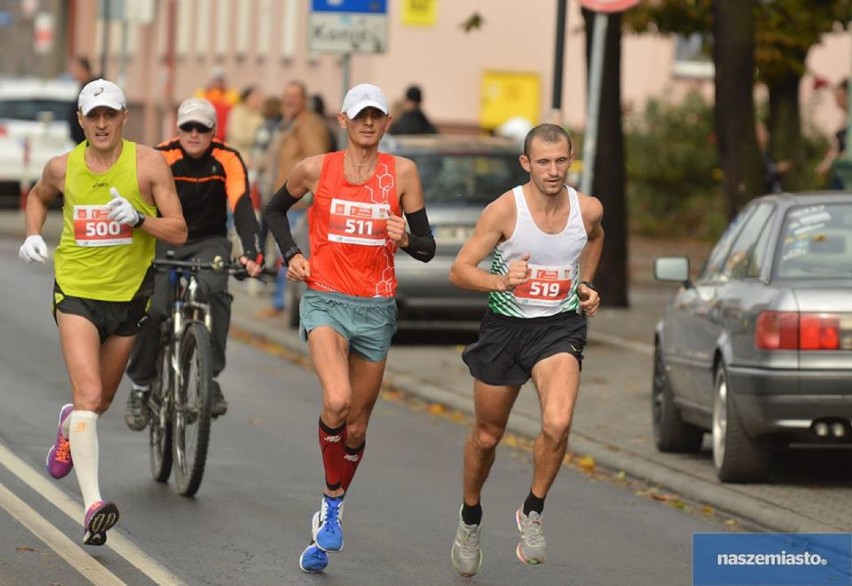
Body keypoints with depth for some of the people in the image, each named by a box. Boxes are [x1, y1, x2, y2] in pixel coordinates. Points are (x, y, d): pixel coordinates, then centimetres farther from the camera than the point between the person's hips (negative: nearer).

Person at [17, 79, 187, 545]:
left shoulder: (147, 164, -9)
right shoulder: (62, 167, -3)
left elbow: (178, 231, -9)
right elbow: (37, 196, 21)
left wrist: (138, 218, -26)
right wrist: (33, 235, 3)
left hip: (127, 293, 2)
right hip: (76, 290, -2)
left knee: (101, 401, 19)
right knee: (88, 395, -19)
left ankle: (69, 425, 56)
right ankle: (92, 505, -25)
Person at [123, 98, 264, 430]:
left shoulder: (227, 160, -13)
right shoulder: (161, 158, -17)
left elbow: (242, 207, -24)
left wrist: (252, 253, -41)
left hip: (208, 242, 0)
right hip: (165, 241, 0)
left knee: (213, 289, -31)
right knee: (152, 308, -21)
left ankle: (210, 376, -21)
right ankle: (141, 385, 2)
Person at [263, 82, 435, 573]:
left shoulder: (402, 172, 0)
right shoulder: (316, 169, -1)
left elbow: (427, 249, 2)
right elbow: (276, 209, 19)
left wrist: (405, 239, -19)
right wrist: (291, 254, 3)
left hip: (376, 309, 2)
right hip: (325, 299, -2)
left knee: (356, 427, 10)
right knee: (337, 402, -26)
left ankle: (331, 511, 31)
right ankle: (331, 507, -5)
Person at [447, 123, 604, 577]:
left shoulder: (588, 210, -6)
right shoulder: (505, 210, -16)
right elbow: (459, 270, -14)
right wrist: (501, 281, -31)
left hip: (559, 327, 1)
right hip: (505, 325, -1)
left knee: (557, 423, -24)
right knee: (486, 436, 13)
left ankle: (532, 513, -1)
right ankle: (470, 519, 39)